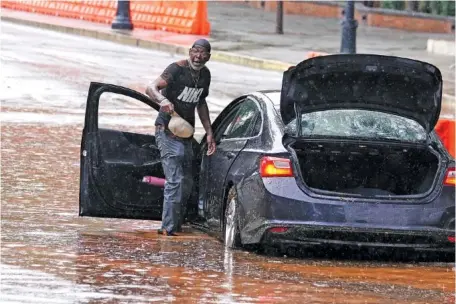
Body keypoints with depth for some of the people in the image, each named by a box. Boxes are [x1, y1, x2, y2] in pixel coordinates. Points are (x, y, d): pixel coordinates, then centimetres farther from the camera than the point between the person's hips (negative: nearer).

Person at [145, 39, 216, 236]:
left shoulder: (205, 75, 7)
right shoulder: (177, 69, -16)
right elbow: (151, 88, -29)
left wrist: (209, 132, 18)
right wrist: (163, 100, -51)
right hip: (167, 131, -8)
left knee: (187, 183, 14)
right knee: (174, 181, -17)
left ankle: (176, 225, 26)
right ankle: (168, 228, -17)